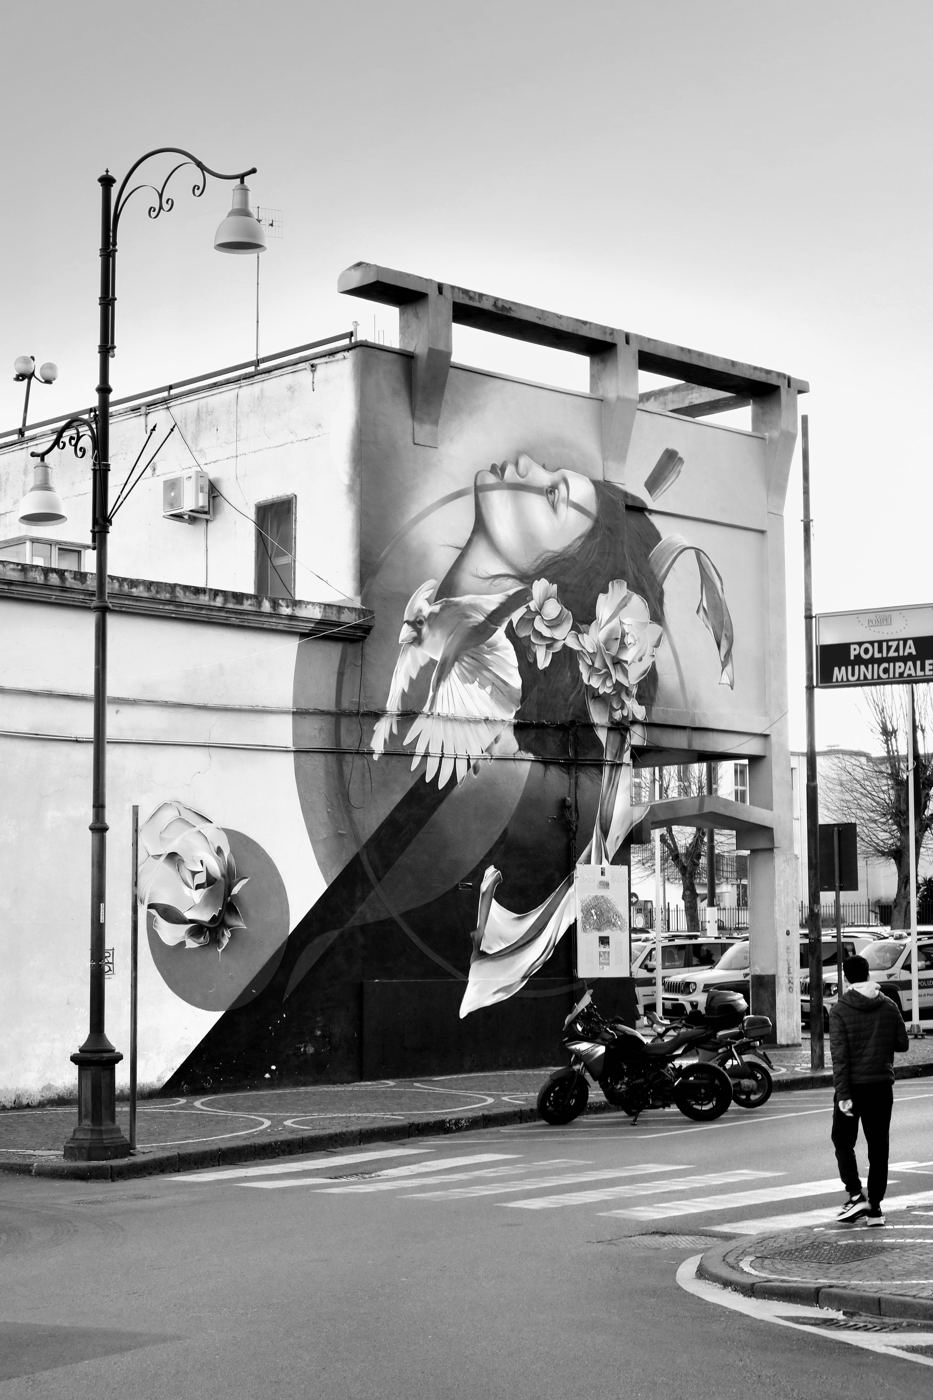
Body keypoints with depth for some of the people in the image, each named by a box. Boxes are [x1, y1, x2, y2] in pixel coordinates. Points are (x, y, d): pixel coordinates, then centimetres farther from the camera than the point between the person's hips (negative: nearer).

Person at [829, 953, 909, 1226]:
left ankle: (856, 1196, -4)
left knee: (843, 1141, 11)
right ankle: (875, 1207, 9)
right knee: (878, 1146, 8)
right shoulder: (888, 1007, 1)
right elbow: (902, 1044, 5)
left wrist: (843, 1095, -17)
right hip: (882, 1085, 3)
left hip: (852, 1086, -3)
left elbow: (839, 1055, -15)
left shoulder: (840, 1011, -10)